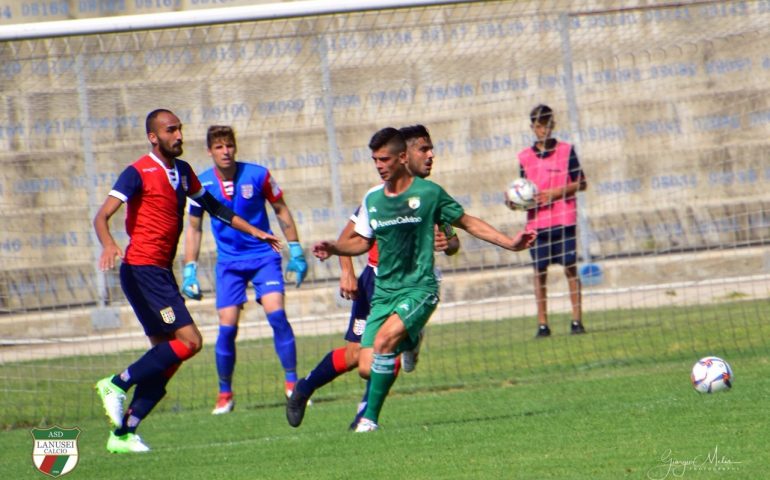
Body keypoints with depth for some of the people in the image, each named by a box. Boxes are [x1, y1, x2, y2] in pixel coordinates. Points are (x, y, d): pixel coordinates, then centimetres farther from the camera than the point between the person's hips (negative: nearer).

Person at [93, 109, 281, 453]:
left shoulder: (182, 171, 14)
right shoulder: (138, 173, -10)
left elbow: (212, 206, 30)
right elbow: (102, 216, -19)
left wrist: (254, 232, 29)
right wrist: (109, 245, -39)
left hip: (161, 272, 9)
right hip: (142, 269, -9)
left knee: (167, 355, 6)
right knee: (189, 341, -17)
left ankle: (123, 434, 7)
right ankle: (117, 384, -9)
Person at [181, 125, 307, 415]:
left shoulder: (257, 175, -8)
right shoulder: (202, 184, -5)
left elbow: (281, 210, 6)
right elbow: (193, 228, 8)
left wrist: (296, 251, 5)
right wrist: (189, 271, 3)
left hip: (264, 256, -1)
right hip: (228, 263, 1)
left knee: (276, 315, -17)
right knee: (227, 327, -6)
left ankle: (292, 383, -7)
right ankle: (225, 394, 11)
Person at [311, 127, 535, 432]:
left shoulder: (428, 193, -4)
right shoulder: (372, 199, 8)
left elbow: (467, 222, 7)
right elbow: (362, 241, 20)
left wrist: (510, 243, 1)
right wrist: (334, 248, 1)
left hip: (419, 287, -5)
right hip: (384, 292, 5)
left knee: (384, 340, -30)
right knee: (367, 368, -7)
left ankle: (370, 418, -22)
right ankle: (407, 345, 27)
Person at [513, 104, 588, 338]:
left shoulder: (566, 150, 4)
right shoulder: (525, 157, 10)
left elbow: (581, 183, 3)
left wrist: (556, 192, -11)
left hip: (564, 219, -2)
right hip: (536, 221, 2)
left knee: (570, 267, -3)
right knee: (539, 271, 0)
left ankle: (577, 320, 1)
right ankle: (542, 324, 3)